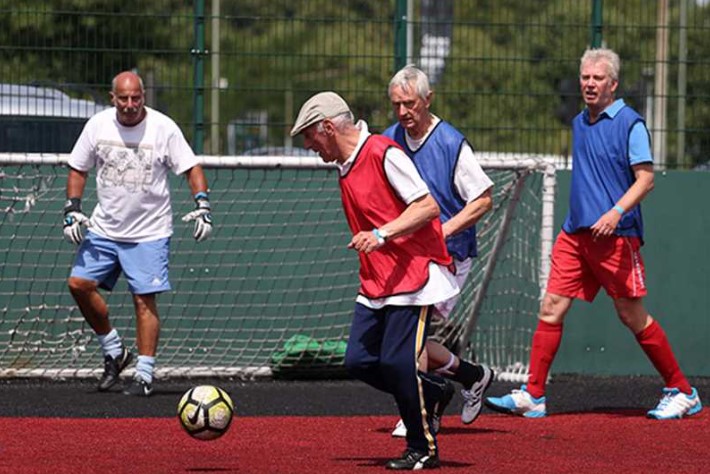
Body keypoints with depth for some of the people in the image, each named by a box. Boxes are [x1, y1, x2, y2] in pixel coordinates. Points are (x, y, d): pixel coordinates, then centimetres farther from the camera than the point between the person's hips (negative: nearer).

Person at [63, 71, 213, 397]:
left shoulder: (163, 128, -10)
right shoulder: (98, 125, -1)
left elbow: (192, 169, -5)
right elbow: (78, 169, 10)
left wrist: (202, 205, -19)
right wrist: (72, 209, -2)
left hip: (149, 232, -4)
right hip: (104, 227, 4)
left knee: (144, 300, -8)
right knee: (79, 284, -4)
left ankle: (144, 375, -3)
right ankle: (114, 351, 13)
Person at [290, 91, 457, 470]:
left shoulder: (383, 154, -14)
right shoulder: (344, 167, 14)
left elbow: (428, 205, -18)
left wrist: (381, 235, -25)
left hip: (414, 276, -9)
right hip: (376, 283, 9)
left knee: (397, 363, -13)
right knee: (358, 361, 0)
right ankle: (430, 390, 21)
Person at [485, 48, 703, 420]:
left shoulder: (630, 124, -8)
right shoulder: (579, 124, 15)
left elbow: (645, 179, -12)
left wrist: (616, 212, -25)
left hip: (615, 236, -7)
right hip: (575, 233, 7)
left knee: (632, 317, -2)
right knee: (551, 308, -2)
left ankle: (682, 393, 10)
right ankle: (532, 396, 0)